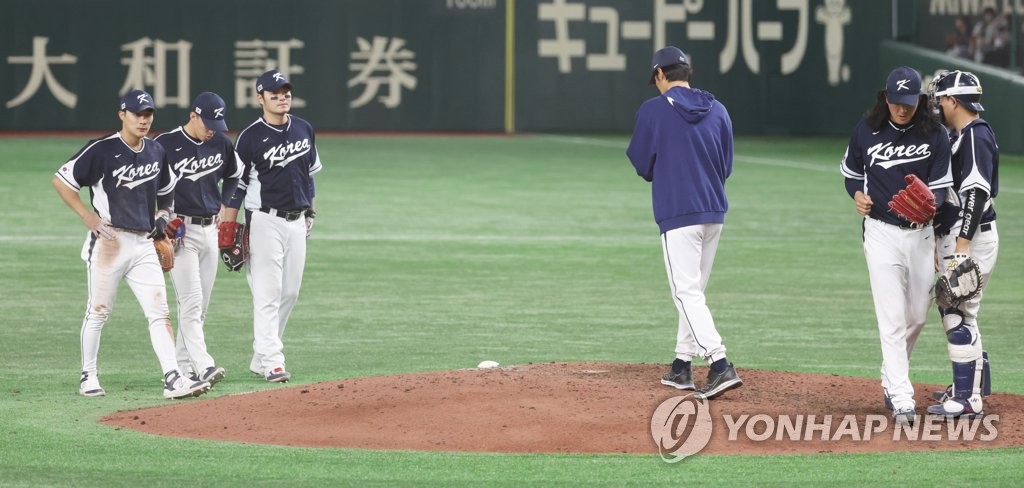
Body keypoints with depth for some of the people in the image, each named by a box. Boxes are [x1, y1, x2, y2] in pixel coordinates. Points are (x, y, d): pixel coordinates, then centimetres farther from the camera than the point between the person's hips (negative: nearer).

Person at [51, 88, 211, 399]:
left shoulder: (156, 152, 10)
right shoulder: (101, 151, -9)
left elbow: (165, 190, 28)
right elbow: (61, 180, -6)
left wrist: (163, 215, 11)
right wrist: (88, 216, -11)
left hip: (144, 243, 5)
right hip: (109, 242, -5)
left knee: (159, 311, -4)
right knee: (99, 311, 4)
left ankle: (173, 379, -10)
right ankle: (88, 376, 17)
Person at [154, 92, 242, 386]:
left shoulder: (221, 144, 6)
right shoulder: (165, 145, -12)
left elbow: (234, 174, 26)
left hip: (210, 229, 7)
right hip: (180, 229, -7)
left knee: (200, 306, 8)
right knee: (191, 302, -15)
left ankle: (183, 365, 16)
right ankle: (203, 366, -24)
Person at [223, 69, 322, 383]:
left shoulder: (304, 130, 8)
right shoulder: (250, 137, -9)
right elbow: (235, 186, -7)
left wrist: (310, 210, 17)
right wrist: (228, 233, -11)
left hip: (297, 221, 6)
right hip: (265, 221, -6)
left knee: (290, 292, 8)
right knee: (267, 293, -10)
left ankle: (260, 357, 17)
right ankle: (272, 361, -12)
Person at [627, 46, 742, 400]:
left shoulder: (653, 110, -6)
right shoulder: (717, 110, 8)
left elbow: (642, 164, 0)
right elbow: (726, 166, 13)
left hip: (678, 213, -6)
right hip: (714, 212, 6)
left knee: (687, 293, -8)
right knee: (693, 289, 17)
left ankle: (720, 366, -21)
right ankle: (682, 366, 23)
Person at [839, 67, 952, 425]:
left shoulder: (935, 136, -4)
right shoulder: (867, 130, -4)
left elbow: (941, 185, -4)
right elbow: (850, 170, 12)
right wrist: (857, 193, -9)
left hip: (920, 232, 2)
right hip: (881, 231, -2)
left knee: (918, 315, 13)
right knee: (892, 318, -9)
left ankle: (891, 379, 37)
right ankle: (902, 401, -10)